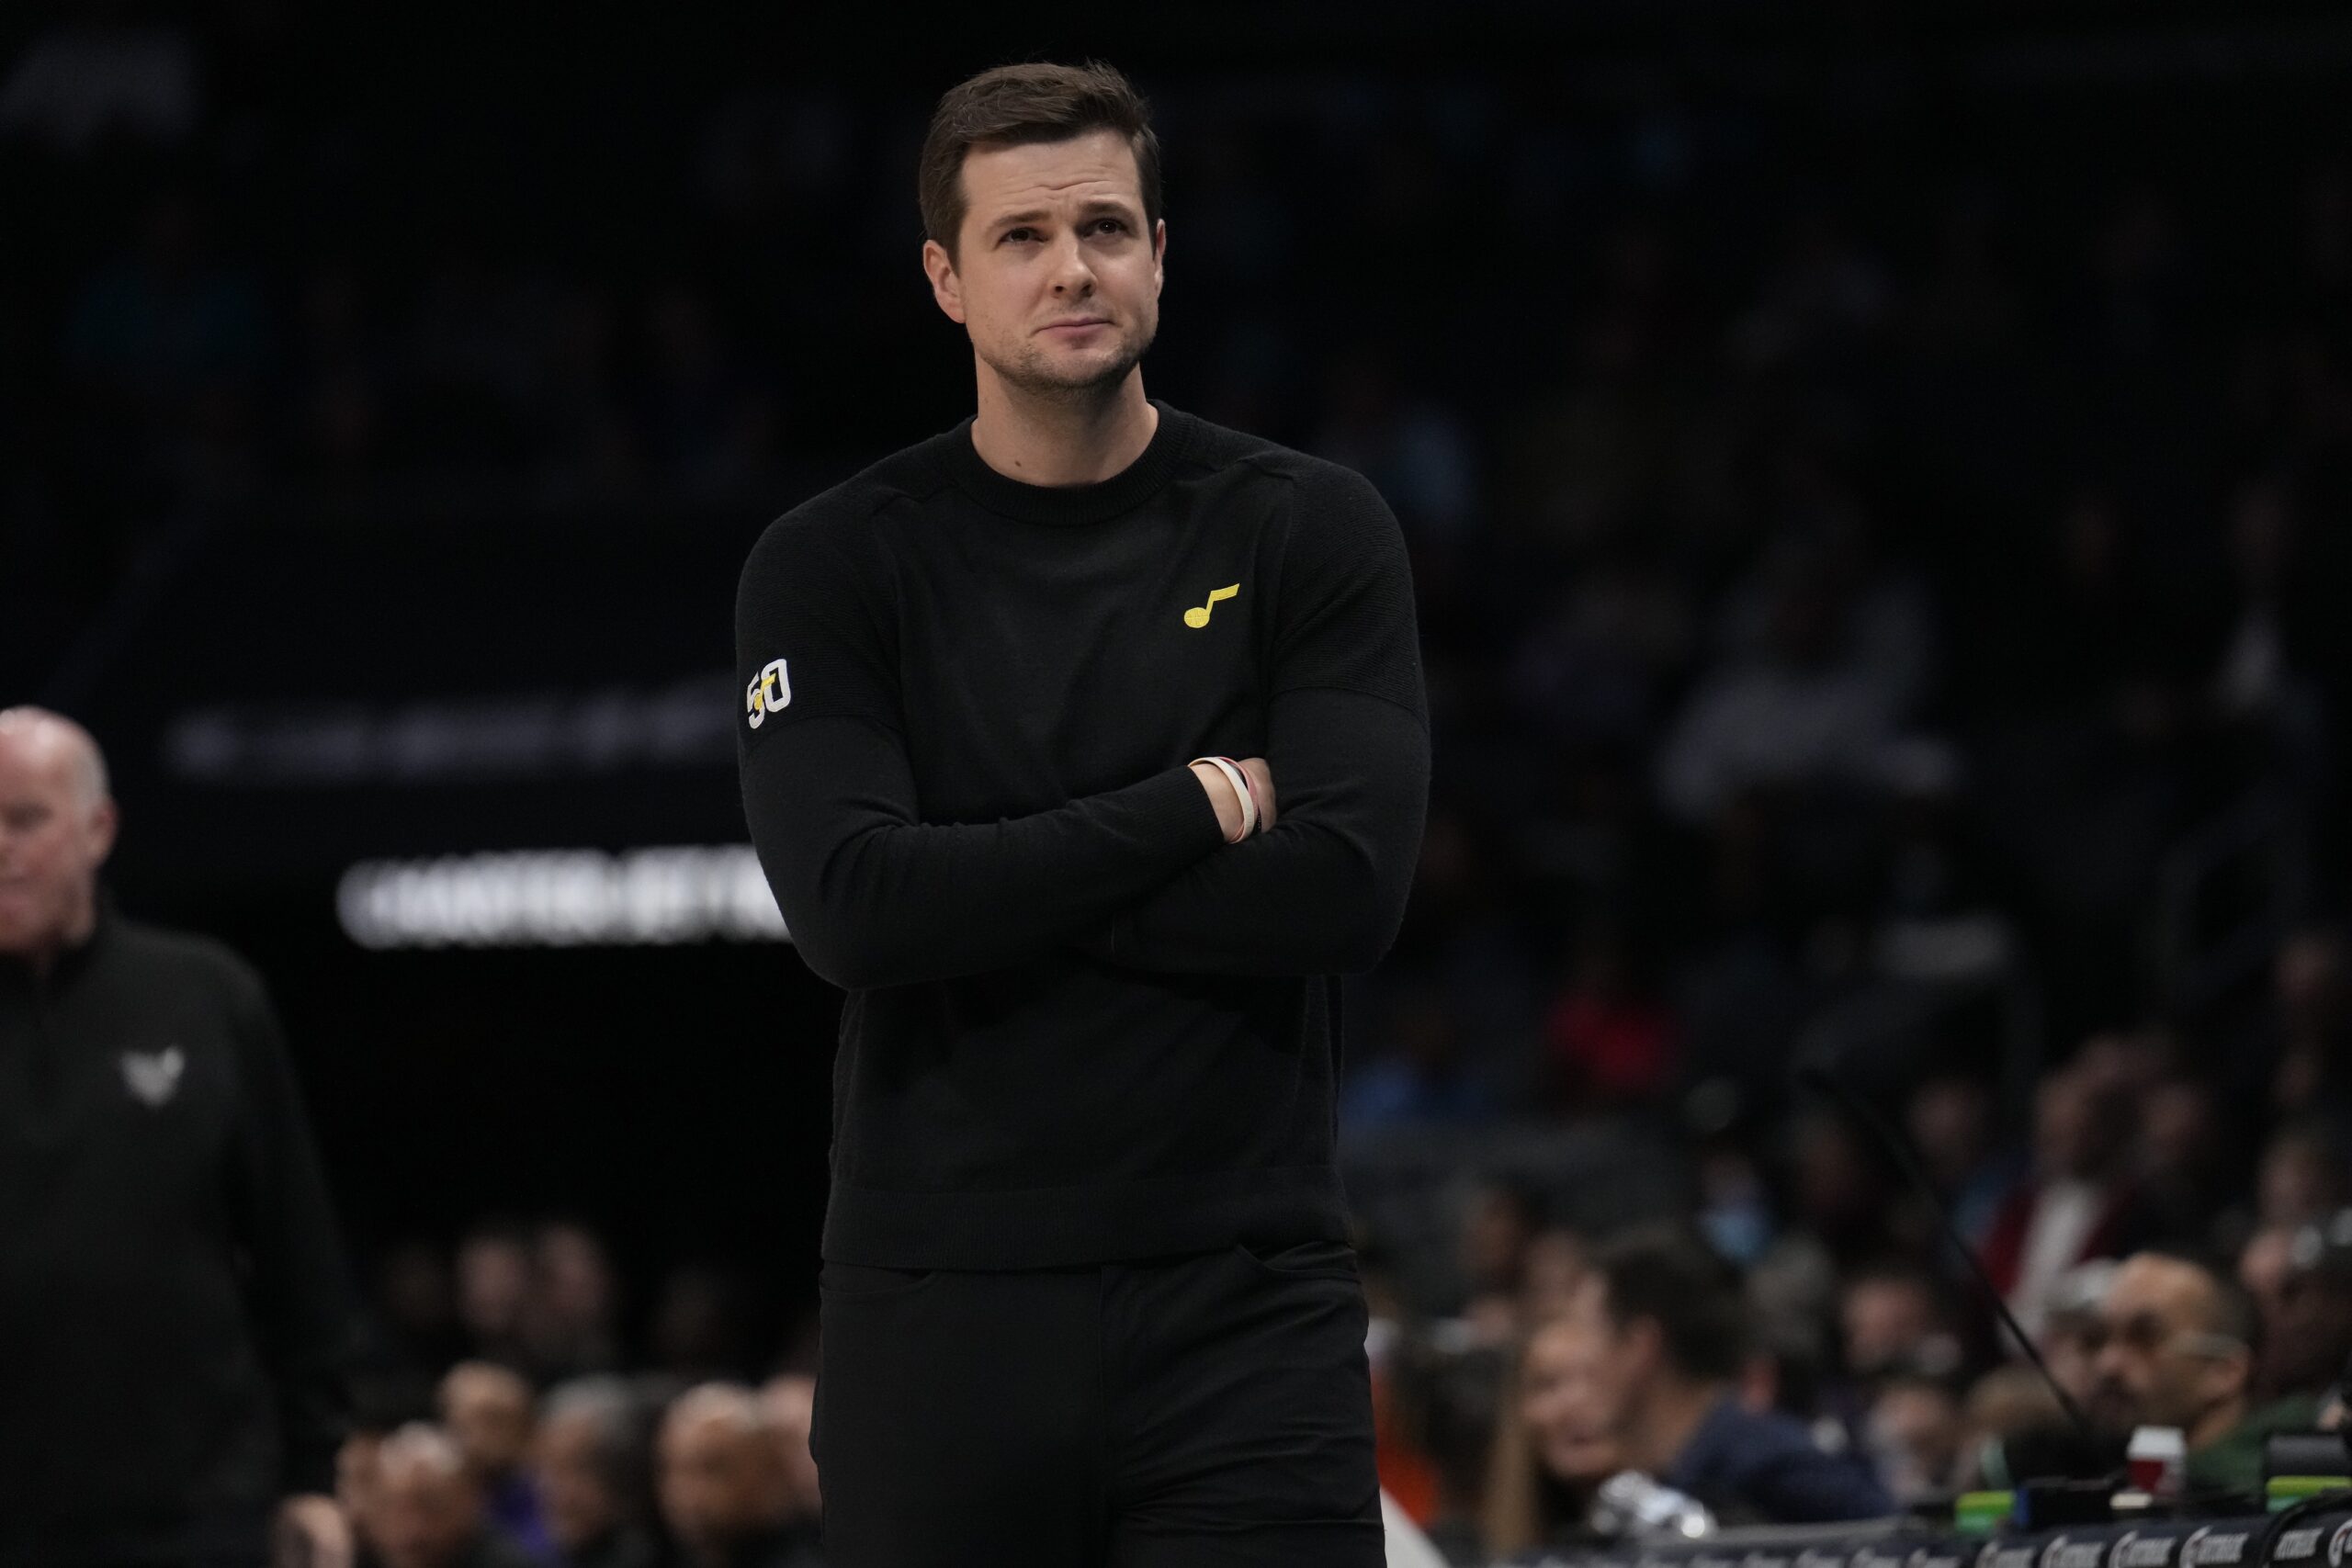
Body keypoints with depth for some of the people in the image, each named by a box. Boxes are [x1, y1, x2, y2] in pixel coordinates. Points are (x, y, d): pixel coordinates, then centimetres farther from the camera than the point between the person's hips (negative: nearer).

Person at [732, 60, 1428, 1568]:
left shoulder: (1311, 531, 4)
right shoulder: (833, 567, 4)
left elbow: (1348, 887, -9)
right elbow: (853, 906, -11)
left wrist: (996, 893, -10)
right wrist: (1184, 812, -10)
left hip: (1244, 1310, 0)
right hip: (943, 1313, 1)